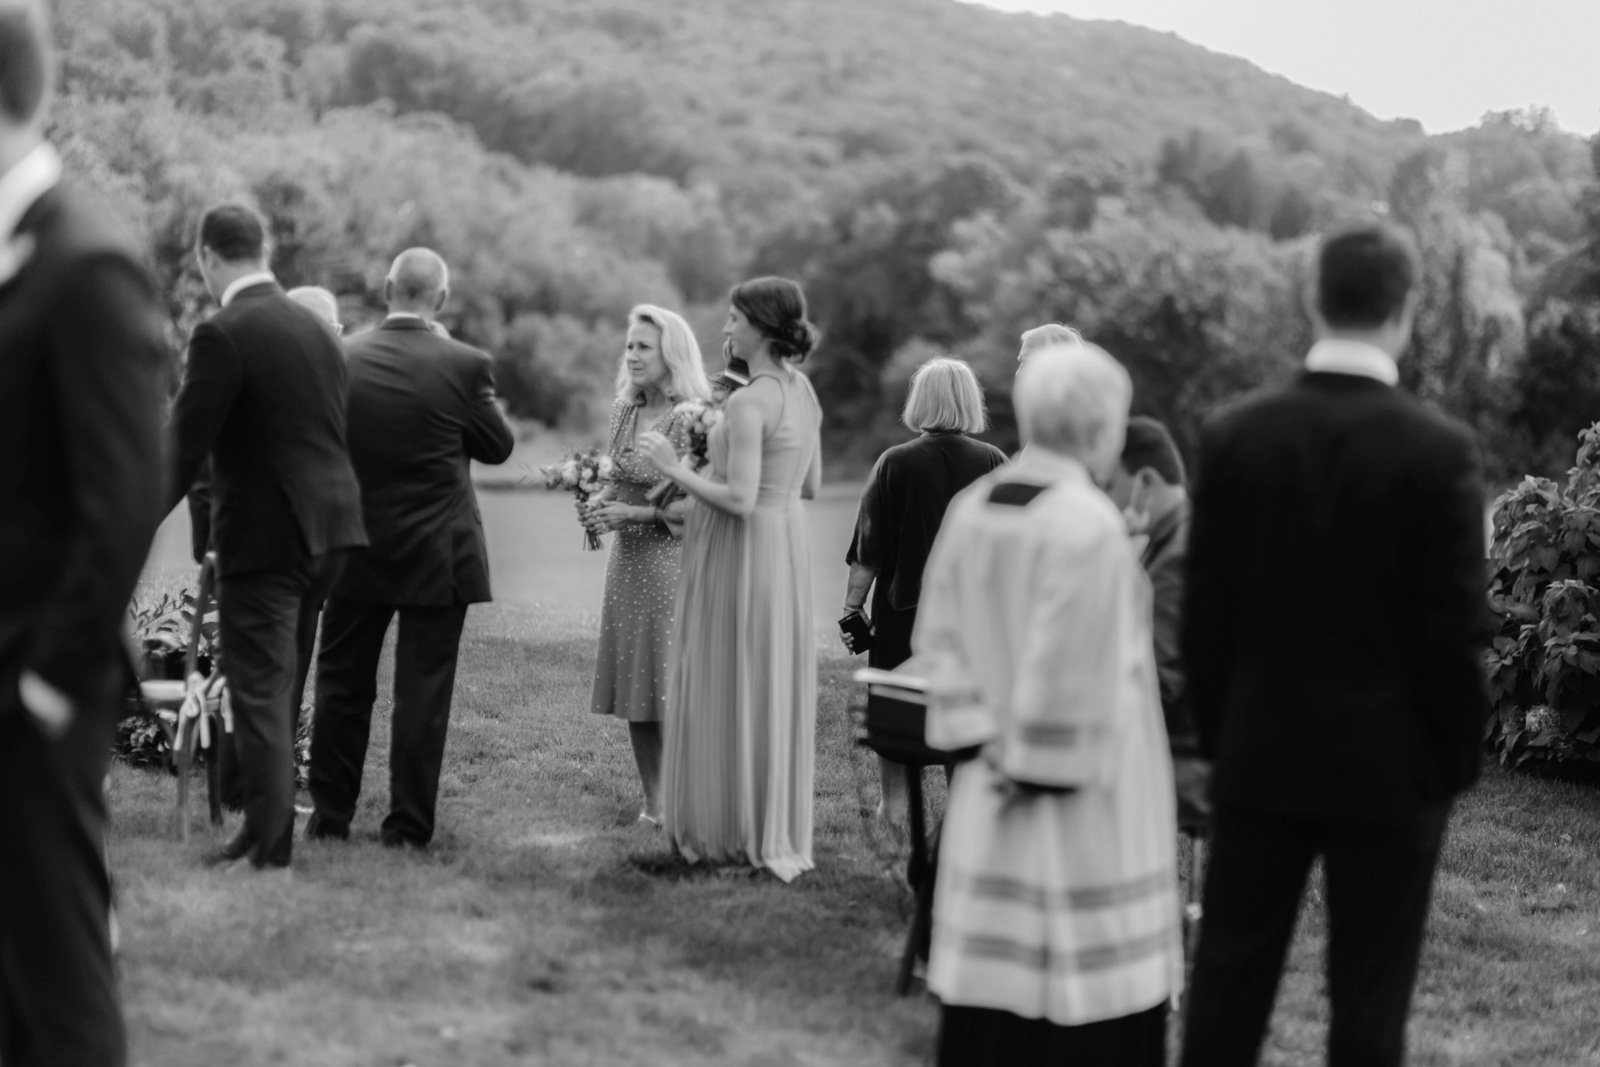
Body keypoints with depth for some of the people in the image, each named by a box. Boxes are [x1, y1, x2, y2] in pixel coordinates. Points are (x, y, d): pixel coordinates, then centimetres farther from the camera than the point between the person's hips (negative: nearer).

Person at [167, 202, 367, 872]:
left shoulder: (222, 337, -15)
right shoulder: (315, 328, 11)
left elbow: (186, 447, -15)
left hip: (263, 534, -8)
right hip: (326, 527, 8)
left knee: (259, 690, -2)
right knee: (281, 685, 16)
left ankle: (268, 846, -1)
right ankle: (270, 828, 22)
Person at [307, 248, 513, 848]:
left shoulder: (340, 360, -5)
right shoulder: (464, 365, -12)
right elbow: (498, 447, 0)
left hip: (355, 549, 2)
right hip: (438, 553, -2)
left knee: (342, 686, 13)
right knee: (422, 692, 3)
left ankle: (330, 815, 19)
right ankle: (408, 823, 6)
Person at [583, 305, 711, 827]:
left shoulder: (689, 418, -13)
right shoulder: (624, 411, 9)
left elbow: (697, 505, -16)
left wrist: (633, 514, -18)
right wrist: (599, 503, 1)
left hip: (673, 562, -7)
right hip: (627, 561, 7)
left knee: (671, 689, -5)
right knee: (633, 686, 8)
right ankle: (653, 803, 15)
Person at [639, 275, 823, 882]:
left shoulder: (748, 404, -20)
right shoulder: (803, 391, 7)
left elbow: (739, 499, -24)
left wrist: (675, 470, -13)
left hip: (741, 552, -9)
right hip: (788, 543, 9)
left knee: (729, 690, 2)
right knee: (776, 691, 14)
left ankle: (732, 835, 10)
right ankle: (778, 829, 22)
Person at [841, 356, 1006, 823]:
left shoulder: (895, 463, -8)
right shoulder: (992, 462, -2)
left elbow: (868, 552, -7)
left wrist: (852, 608, 0)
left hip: (903, 608, -2)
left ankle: (894, 803, 12)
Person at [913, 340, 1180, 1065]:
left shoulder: (970, 509, 3)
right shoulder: (1089, 524, -18)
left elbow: (937, 640, 6)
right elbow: (1069, 673, -20)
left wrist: (988, 737, 3)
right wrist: (1042, 768, -12)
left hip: (988, 800, 7)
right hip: (1083, 791, -7)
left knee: (993, 984, 12)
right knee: (1089, 1009, 1)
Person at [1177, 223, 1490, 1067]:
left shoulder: (1234, 434, -4)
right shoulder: (1438, 450, -12)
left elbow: (1204, 611, 1)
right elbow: (1454, 629, -10)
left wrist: (1218, 737, 11)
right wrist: (1456, 761, 3)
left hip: (1260, 758, 3)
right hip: (1391, 767, -3)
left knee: (1228, 983, 11)